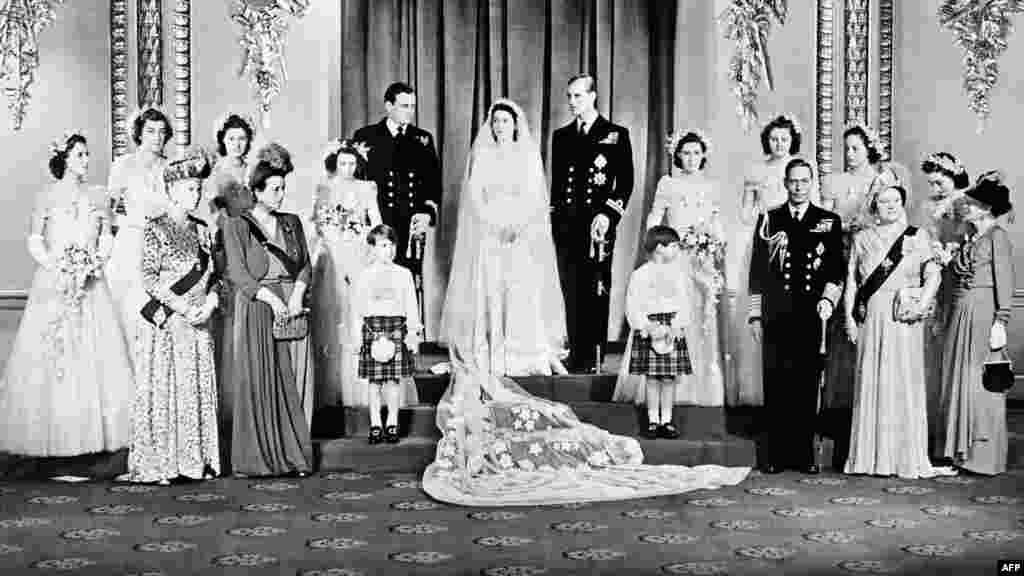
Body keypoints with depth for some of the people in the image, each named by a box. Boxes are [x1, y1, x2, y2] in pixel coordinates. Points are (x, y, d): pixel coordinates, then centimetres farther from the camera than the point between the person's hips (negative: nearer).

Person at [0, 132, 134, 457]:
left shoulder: (97, 195, 10)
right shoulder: (48, 196, 2)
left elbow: (107, 238, 9)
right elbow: (35, 241, 2)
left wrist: (96, 262, -7)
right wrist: (54, 265, -12)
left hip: (91, 284, 2)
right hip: (54, 284, -2)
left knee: (96, 354, -2)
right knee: (49, 355, -3)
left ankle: (94, 429, 5)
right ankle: (50, 433, 4)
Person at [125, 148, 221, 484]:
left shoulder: (201, 230, 12)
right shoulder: (156, 229, -5)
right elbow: (149, 278, -11)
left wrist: (210, 301, -5)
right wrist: (181, 306, -17)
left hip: (197, 323, 6)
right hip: (165, 322, -6)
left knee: (197, 390, 7)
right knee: (163, 389, -3)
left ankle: (195, 460, 14)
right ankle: (158, 464, 4)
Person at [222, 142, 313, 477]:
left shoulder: (292, 223, 15)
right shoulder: (237, 226, 2)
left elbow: (305, 263, 10)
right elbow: (237, 273, -7)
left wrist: (297, 294, -9)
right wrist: (272, 299, -16)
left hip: (293, 308, 4)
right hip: (256, 309, -4)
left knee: (294, 383, 1)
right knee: (259, 383, -5)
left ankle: (293, 454, 5)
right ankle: (259, 458, 0)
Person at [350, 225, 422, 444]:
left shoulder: (403, 274, 7)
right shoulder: (364, 276, 6)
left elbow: (411, 306, 9)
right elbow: (357, 309, 8)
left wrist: (413, 332, 3)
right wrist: (356, 336, 3)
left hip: (397, 328, 0)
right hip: (372, 327, 0)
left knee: (394, 379, 2)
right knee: (374, 380, 3)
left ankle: (393, 424, 11)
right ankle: (375, 425, 10)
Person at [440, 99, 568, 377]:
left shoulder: (529, 154, 9)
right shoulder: (481, 154, 10)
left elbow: (534, 196, 1)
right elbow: (474, 195, 2)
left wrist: (515, 224, -14)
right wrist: (496, 223, -12)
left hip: (524, 234, 0)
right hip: (487, 232, 0)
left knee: (524, 291, -8)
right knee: (488, 292, -6)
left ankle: (529, 355, -7)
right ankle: (488, 357, -5)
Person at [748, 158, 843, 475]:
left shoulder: (829, 222, 9)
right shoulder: (769, 220, 10)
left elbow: (836, 270, 8)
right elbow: (757, 271, 9)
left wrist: (827, 300, -8)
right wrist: (755, 315, 5)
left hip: (811, 315, 0)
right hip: (775, 315, 0)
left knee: (807, 385, 1)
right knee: (775, 384, 1)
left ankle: (804, 454, 10)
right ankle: (775, 454, 7)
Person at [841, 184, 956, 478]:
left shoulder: (918, 236, 6)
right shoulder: (862, 238, 11)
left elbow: (933, 274, -1)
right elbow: (851, 280, 10)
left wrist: (922, 305, -14)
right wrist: (849, 316, 3)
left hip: (904, 321, -2)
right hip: (870, 320, 2)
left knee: (904, 384, -1)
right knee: (870, 383, 2)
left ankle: (906, 457, 5)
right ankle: (870, 456, 9)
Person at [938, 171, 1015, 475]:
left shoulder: (997, 236, -7)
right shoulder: (969, 239, 15)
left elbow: (1005, 283, -12)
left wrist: (1000, 322, -18)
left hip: (984, 315, -8)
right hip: (961, 316, 8)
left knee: (981, 385, -3)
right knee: (959, 382, 9)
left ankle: (985, 456, 5)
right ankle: (962, 451, 17)